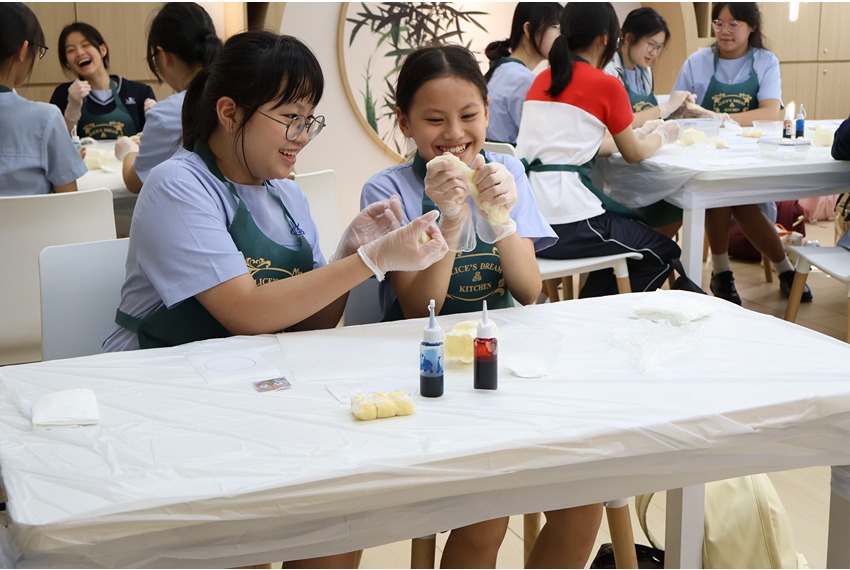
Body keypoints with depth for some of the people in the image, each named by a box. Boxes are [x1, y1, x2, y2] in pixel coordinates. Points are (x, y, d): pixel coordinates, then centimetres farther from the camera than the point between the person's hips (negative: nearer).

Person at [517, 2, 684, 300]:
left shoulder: (542, 79, 15)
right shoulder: (606, 85, -4)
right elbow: (634, 154, 9)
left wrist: (637, 136, 34)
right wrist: (662, 134, 30)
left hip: (523, 222, 7)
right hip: (565, 224, -7)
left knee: (627, 224, 31)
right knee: (663, 254, 16)